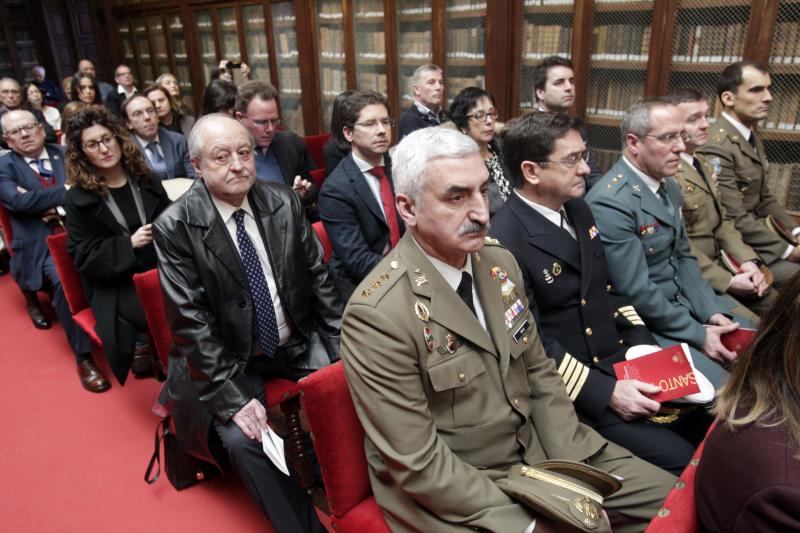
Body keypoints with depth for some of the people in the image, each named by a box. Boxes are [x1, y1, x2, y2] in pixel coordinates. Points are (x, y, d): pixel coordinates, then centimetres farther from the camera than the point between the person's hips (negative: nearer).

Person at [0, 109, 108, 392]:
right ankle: (84, 357, -19)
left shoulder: (65, 155, 18)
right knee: (64, 280, -33)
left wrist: (61, 207, -10)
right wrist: (67, 192, -11)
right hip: (41, 245, -2)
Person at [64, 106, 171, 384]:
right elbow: (82, 256, -2)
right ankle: (146, 345, -3)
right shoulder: (78, 198, 2)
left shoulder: (147, 181, 11)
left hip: (158, 270, 4)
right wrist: (129, 244, -17)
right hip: (113, 285, -3)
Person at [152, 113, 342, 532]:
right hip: (227, 357, -3)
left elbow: (319, 276, 1)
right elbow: (191, 322, -15)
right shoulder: (174, 227, -13)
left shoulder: (284, 202, -4)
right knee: (243, 437, -24)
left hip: (298, 342, 3)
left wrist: (343, 348, -5)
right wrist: (232, 397, -19)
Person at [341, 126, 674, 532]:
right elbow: (419, 464, -20)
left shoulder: (499, 263, -1)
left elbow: (539, 373, 6)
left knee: (669, 498, 5)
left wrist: (574, 474, -3)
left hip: (542, 450, 6)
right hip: (457, 494, -6)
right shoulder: (377, 315, -24)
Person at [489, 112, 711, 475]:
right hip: (568, 390, -8)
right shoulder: (504, 242, -22)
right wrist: (606, 391, -20)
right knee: (678, 459, -14)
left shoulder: (577, 208, 6)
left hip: (620, 360, 8)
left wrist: (645, 346, 2)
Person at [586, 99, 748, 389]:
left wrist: (711, 312, -2)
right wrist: (698, 333, -17)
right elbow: (636, 292, -24)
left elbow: (683, 257, 11)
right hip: (645, 322, -9)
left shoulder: (669, 186, 6)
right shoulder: (610, 202, -25)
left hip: (684, 303, 9)